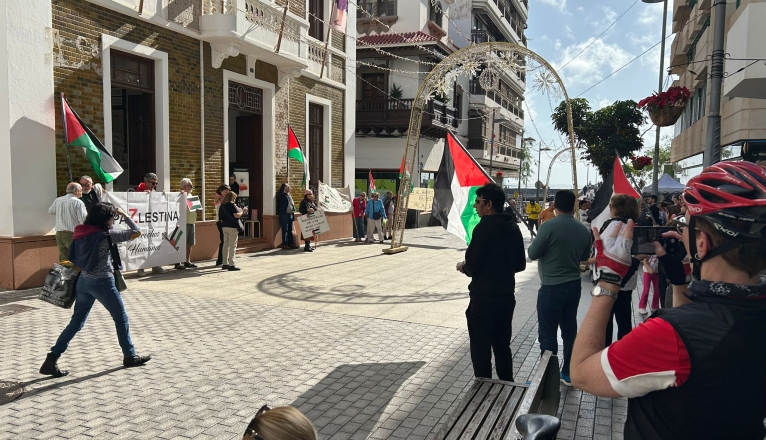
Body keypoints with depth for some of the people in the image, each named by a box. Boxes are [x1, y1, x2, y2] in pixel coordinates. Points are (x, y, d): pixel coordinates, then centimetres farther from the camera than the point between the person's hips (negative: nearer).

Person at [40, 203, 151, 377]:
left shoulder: (83, 233, 3)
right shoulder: (106, 234, -15)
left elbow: (75, 258, 12)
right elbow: (136, 232, -16)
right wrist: (124, 215, -4)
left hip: (83, 281, 7)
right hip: (102, 283, -6)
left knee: (76, 322, 14)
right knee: (121, 318, 10)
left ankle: (51, 360, 10)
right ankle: (130, 356, 21)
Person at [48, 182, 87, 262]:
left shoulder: (57, 200, 6)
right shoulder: (78, 202, -13)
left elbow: (50, 211, 25)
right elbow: (83, 220, -16)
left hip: (59, 234, 6)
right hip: (73, 234, -6)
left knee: (63, 259, 13)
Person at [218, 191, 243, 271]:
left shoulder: (222, 206, 10)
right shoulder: (232, 205, -10)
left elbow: (221, 218, 12)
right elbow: (236, 215, -17)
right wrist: (241, 211, 0)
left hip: (224, 226, 7)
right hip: (232, 227, -7)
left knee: (226, 245, 13)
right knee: (232, 246, -3)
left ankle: (225, 264, 18)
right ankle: (231, 265, -3)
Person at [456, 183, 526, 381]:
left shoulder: (484, 228, -18)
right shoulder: (513, 228, 5)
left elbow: (472, 268, -18)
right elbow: (520, 264, 12)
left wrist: (463, 267, 3)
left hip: (484, 298, -7)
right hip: (507, 296, 8)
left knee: (481, 350, 5)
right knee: (502, 346, 20)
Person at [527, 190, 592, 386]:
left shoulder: (549, 226, -17)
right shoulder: (583, 229, 2)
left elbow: (533, 253, -12)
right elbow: (585, 256, 14)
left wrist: (544, 244, 7)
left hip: (552, 287, -6)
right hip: (574, 285, 6)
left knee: (548, 334, 2)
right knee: (570, 330, 16)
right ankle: (568, 373, 26)